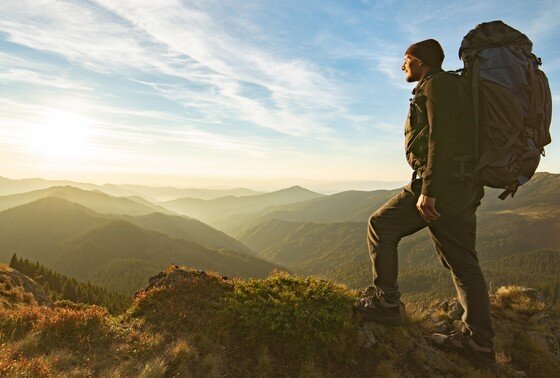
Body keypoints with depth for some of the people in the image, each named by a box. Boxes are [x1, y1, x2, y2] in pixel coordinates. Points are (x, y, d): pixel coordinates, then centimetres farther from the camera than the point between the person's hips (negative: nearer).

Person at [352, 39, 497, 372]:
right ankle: (479, 344, 13)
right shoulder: (447, 86, 27)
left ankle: (386, 302, 5)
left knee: (381, 227, -1)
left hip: (441, 183, -10)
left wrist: (428, 191, -23)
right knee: (462, 262, 8)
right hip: (464, 188, 10)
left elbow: (442, 139, -18)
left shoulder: (437, 83, -4)